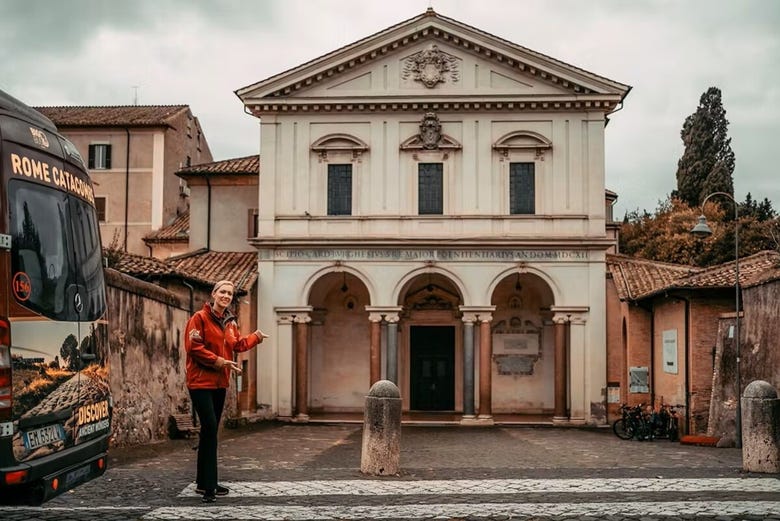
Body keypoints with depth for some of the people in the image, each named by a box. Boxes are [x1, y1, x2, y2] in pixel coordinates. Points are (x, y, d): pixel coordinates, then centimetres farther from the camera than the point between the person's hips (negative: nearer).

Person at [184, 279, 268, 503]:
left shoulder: (230, 322, 13)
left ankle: (204, 482, 21)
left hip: (220, 382, 8)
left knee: (210, 431, 12)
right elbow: (193, 347, -16)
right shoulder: (199, 318, -10)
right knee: (210, 427, -15)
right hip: (201, 381, -8)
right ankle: (208, 486, -12)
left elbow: (238, 344, 20)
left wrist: (256, 336, 21)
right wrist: (217, 361, -19)